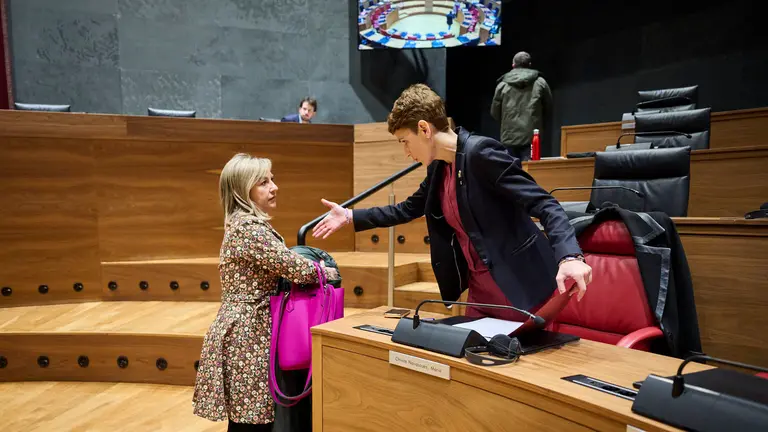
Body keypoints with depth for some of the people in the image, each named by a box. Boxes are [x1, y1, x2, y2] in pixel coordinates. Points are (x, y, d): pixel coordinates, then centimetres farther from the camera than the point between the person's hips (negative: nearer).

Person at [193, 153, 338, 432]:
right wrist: (329, 272, -2)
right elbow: (296, 268, -21)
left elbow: (279, 265, 19)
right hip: (248, 332, -10)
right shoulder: (250, 228, -18)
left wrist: (316, 267, 7)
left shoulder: (242, 223, 13)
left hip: (245, 328, 10)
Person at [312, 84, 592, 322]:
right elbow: (407, 209, 21)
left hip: (524, 293, -8)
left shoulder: (481, 153, -18)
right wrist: (351, 216, 18)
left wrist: (569, 257, -39)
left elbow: (544, 204, -23)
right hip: (480, 293, 8)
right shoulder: (439, 167, 7)